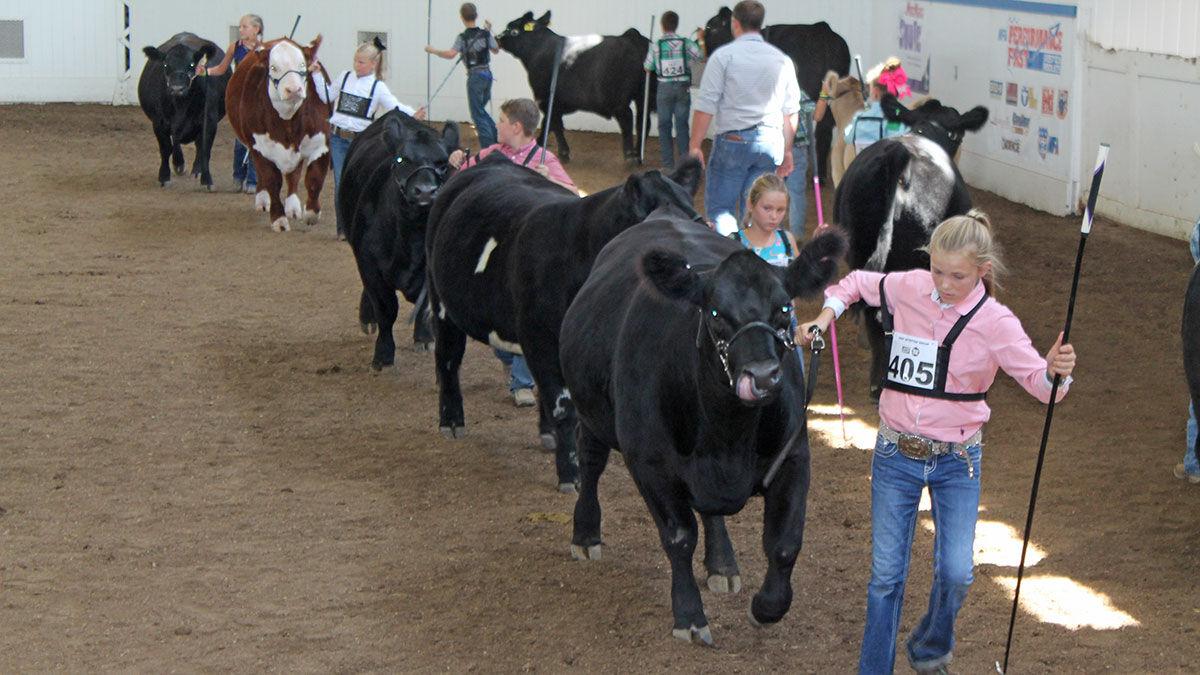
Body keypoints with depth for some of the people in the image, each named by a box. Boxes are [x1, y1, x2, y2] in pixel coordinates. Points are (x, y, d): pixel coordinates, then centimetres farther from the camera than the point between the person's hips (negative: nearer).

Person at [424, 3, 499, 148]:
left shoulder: (463, 37, -12)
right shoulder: (485, 34, 3)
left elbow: (451, 54, -24)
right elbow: (495, 50, 17)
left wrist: (434, 51, -11)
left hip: (475, 76, -6)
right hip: (487, 73, 6)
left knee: (477, 114, 0)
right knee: (481, 109, 23)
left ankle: (488, 146, -5)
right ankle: (497, 140, 22)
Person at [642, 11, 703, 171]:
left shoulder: (655, 45, -7)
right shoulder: (686, 43, -6)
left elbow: (647, 68, 1)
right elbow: (702, 57, -1)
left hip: (664, 87, -1)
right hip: (683, 87, 1)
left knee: (665, 126, 9)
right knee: (681, 125, 9)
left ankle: (668, 165, 8)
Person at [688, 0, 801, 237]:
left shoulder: (723, 56, -4)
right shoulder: (782, 60, 9)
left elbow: (706, 106, -8)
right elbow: (790, 112, 12)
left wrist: (694, 145, -3)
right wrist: (787, 151, 21)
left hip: (733, 140, -4)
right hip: (770, 142, 4)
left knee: (720, 208, 1)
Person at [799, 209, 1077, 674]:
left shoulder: (995, 322, -12)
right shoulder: (908, 288, -7)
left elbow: (1039, 383, -16)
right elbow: (857, 282, 14)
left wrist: (1057, 372, -37)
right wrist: (826, 316, -1)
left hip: (957, 461, -1)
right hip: (896, 454, 1)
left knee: (955, 573, -8)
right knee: (886, 574, 5)